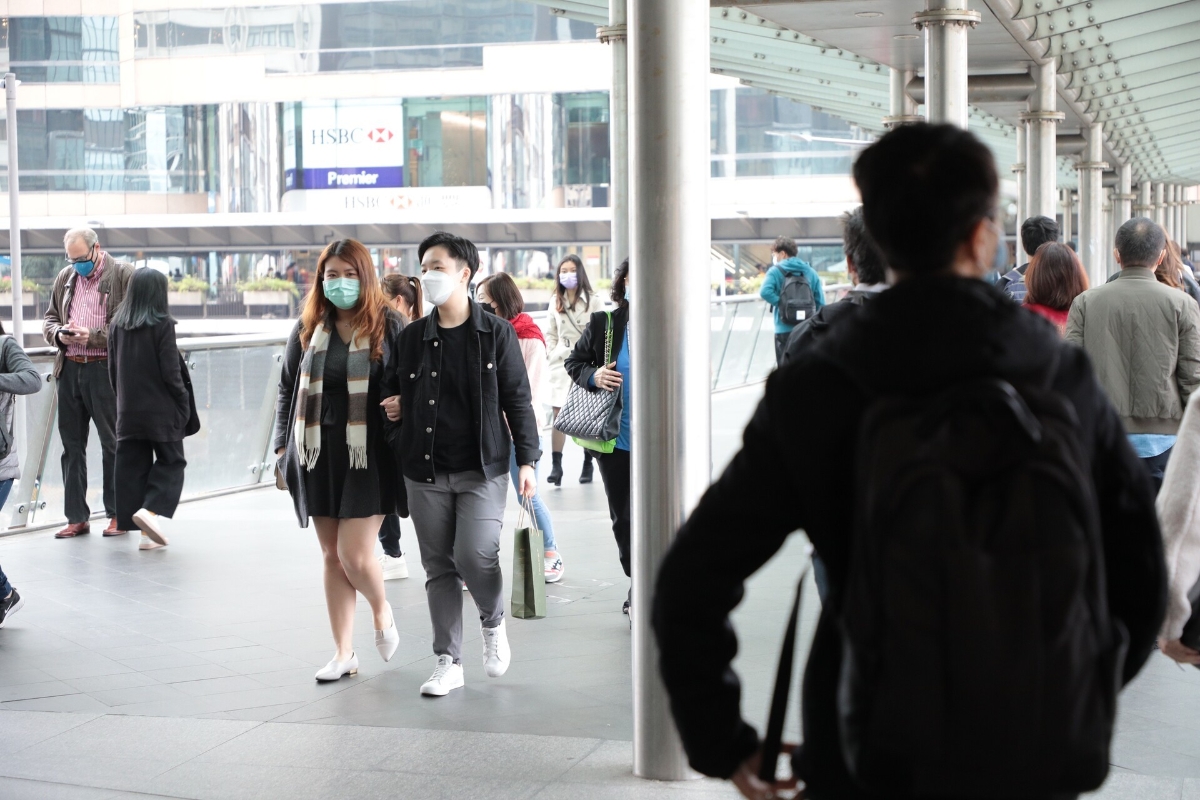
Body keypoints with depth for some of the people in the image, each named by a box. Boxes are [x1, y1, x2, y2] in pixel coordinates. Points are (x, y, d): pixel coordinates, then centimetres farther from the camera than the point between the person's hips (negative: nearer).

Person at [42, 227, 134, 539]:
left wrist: (93, 336, -17)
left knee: (113, 443, 1)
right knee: (72, 444, 8)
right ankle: (76, 517, 14)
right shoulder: (65, 277, 15)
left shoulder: (123, 275, -3)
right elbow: (49, 319, 20)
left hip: (106, 370, -6)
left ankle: (118, 514, 10)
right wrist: (60, 335, -2)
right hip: (69, 369, 6)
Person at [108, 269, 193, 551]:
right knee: (171, 463, 9)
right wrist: (184, 404, -2)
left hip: (128, 411, 5)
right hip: (161, 410, -5)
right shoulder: (162, 324, -11)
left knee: (132, 467, 8)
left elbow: (113, 370, 8)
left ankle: (145, 532, 8)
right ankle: (150, 510, -12)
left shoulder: (117, 325, 4)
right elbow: (170, 371, -12)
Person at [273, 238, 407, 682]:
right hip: (320, 457, 4)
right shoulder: (307, 328, 8)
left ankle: (382, 611, 23)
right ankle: (344, 653, 17)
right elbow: (287, 388, 15)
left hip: (369, 458, -4)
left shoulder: (388, 325, -2)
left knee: (355, 555, -9)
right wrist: (283, 445, 11)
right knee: (333, 557, 9)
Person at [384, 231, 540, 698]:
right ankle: (448, 662, 14)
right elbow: (394, 392, 22)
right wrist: (393, 410, 3)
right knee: (439, 567, 5)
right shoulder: (412, 338, 8)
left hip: (482, 469, -3)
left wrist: (526, 460, -3)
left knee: (475, 555, -14)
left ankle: (493, 622, 17)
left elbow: (517, 400, 1)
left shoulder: (496, 334, 0)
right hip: (425, 474, 3)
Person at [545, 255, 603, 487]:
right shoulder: (556, 302, 12)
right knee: (558, 414, -5)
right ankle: (556, 466, -6)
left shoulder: (593, 301, -2)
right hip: (562, 363, 3)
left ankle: (588, 465, 11)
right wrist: (553, 353, 3)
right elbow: (550, 334, 16)